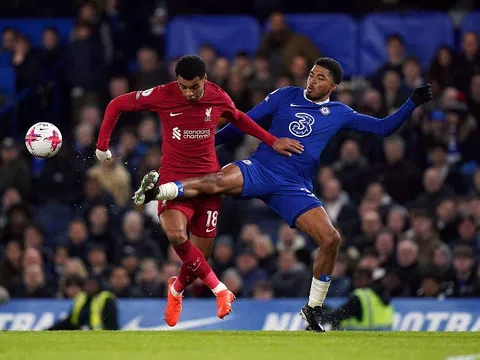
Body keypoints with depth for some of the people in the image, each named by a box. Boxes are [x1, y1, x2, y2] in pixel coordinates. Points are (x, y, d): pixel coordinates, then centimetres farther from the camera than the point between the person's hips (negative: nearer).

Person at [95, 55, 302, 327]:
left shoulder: (218, 98, -5)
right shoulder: (163, 96, -12)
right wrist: (103, 145, -2)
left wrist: (272, 141, 11)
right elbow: (117, 105, -1)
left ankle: (176, 289, 39)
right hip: (174, 179, -2)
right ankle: (219, 289, -21)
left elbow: (239, 119, 18)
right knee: (175, 233, -33)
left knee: (199, 257, 5)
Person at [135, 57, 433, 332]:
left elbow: (384, 127, 14)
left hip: (294, 187, 2)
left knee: (331, 240, -13)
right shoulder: (286, 96, 10)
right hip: (259, 169, -2)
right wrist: (208, 142, 11)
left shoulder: (339, 115, 13)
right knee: (220, 181, -36)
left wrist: (412, 104, 4)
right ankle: (156, 191, -33)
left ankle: (314, 308, 4)